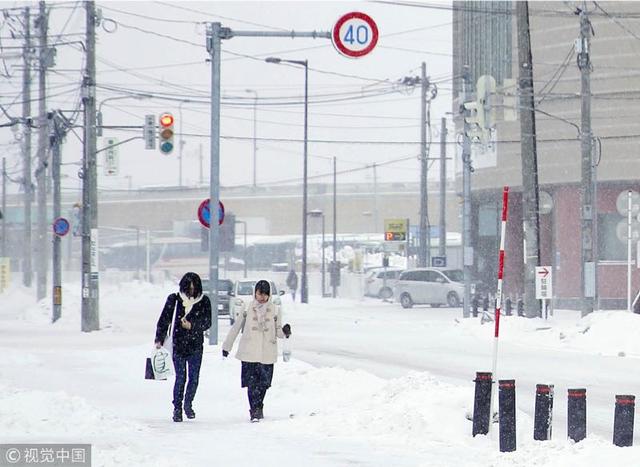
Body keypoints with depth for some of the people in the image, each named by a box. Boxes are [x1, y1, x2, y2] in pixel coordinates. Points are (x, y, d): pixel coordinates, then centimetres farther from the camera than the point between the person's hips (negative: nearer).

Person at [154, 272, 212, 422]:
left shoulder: (204, 301, 1)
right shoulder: (174, 300, -2)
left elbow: (207, 322, 0)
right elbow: (164, 319, 0)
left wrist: (192, 325, -17)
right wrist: (159, 339, -8)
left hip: (195, 346, 2)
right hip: (178, 344, -2)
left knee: (194, 378, 2)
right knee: (180, 378, -6)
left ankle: (188, 404, 23)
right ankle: (177, 408, 5)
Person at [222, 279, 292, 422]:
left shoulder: (274, 311, 4)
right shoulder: (247, 309, 2)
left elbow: (277, 331, 9)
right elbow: (236, 328, 10)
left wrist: (285, 332, -14)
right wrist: (227, 346, 13)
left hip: (267, 355, 1)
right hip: (249, 353, -1)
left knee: (263, 383, 5)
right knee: (252, 383, -8)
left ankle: (258, 408, 25)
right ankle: (254, 411, -6)